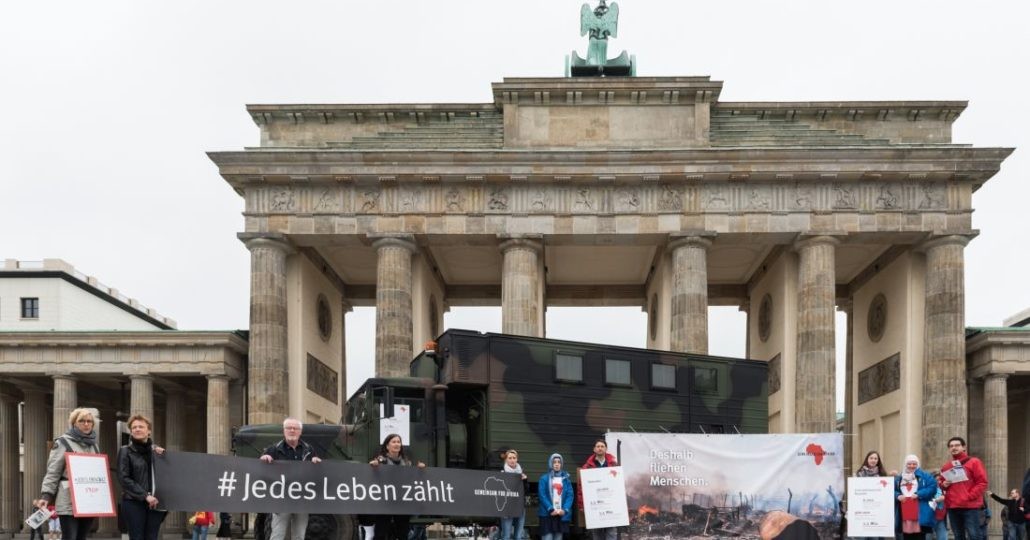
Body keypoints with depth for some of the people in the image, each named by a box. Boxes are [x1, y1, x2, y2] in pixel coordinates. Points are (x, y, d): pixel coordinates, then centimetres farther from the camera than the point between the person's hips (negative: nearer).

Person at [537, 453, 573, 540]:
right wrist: (550, 509, -16)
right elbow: (542, 495, -6)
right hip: (547, 514, -3)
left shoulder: (566, 479, 11)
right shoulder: (544, 478, 2)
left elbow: (570, 495, 3)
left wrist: (565, 510, -11)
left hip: (562, 515, 3)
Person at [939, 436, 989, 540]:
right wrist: (943, 485, 3)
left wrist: (969, 496, -14)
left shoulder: (974, 462, 1)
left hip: (970, 506, -5)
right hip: (952, 507, 5)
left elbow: (982, 482, -5)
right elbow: (941, 483, 28)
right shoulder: (946, 467, 16)